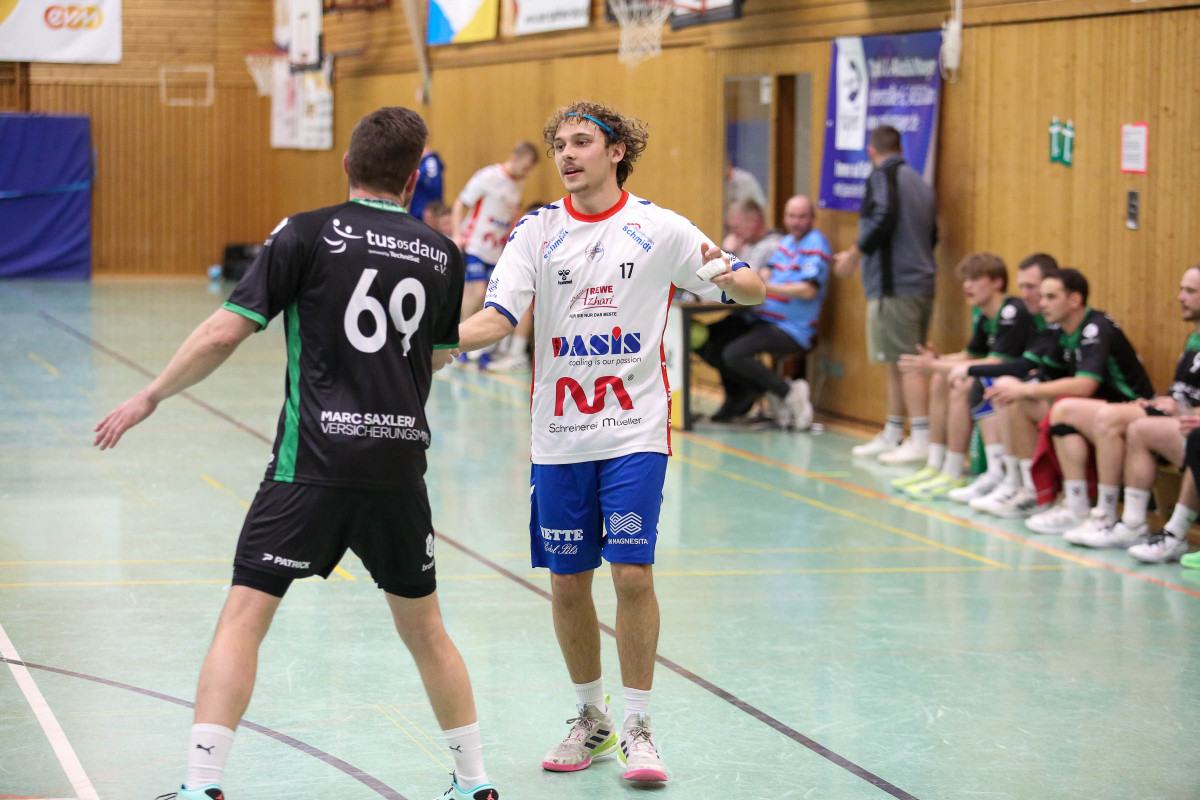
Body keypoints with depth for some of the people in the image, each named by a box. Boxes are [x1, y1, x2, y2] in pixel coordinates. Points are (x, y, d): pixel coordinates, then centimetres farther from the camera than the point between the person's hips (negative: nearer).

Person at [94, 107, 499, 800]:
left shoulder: (307, 235, -3)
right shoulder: (442, 254, 8)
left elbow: (225, 333, -6)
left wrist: (150, 397, 6)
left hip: (314, 463, -4)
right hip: (401, 463, 4)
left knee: (243, 619, -2)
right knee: (423, 626, 19)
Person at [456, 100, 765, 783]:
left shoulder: (659, 228, -1)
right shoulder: (537, 232, 3)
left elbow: (753, 289, 2)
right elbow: (498, 317, -6)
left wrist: (731, 278, -22)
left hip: (635, 432, -2)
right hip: (559, 437, 2)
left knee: (633, 574, -10)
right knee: (567, 584, 6)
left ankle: (638, 727, 3)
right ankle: (592, 719, 25)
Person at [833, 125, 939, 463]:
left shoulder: (882, 177, -6)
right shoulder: (919, 181, 19)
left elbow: (883, 219, -20)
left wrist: (854, 256, -9)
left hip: (894, 285, -9)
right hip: (922, 282, 9)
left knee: (904, 363, -10)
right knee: (900, 362, 15)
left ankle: (921, 440, -14)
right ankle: (892, 435, 21)